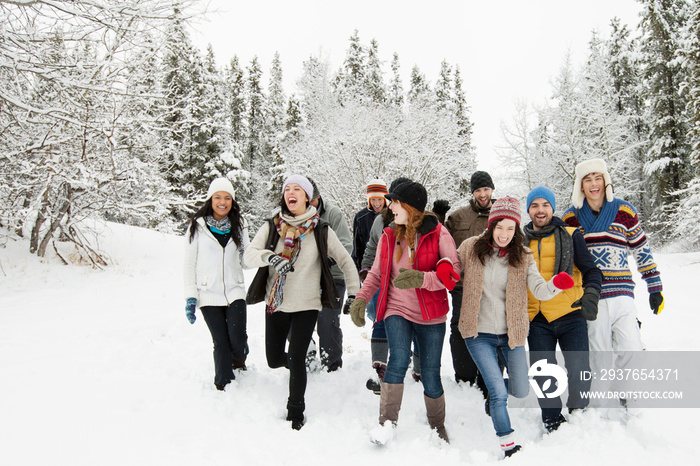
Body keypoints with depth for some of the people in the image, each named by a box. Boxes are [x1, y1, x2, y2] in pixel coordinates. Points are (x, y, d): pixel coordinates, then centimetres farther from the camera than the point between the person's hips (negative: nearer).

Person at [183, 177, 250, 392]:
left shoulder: (239, 226, 8)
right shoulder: (197, 227, -1)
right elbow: (189, 264, 1)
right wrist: (190, 297, -5)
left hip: (234, 292, 2)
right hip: (208, 295, -2)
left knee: (237, 340, -10)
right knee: (221, 343, 1)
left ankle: (239, 359, 26)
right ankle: (223, 386, 21)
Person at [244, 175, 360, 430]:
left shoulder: (321, 230, -3)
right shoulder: (271, 227, 0)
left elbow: (346, 261, 5)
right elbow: (249, 254, -12)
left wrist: (354, 294, 1)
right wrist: (270, 257, -32)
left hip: (306, 306, -2)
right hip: (275, 304, 2)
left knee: (296, 359, -3)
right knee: (274, 359, 9)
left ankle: (296, 411, 21)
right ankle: (297, 363, 45)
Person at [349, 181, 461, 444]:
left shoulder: (438, 234, -5)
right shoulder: (389, 237, 6)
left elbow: (453, 271, -12)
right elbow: (376, 273, 13)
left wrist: (421, 278, -28)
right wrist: (361, 299, -3)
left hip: (430, 315, -1)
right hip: (397, 310, 2)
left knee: (430, 374, 5)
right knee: (399, 358, -24)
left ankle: (438, 427, 30)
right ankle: (387, 422, -9)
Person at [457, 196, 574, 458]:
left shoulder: (522, 257, -3)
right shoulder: (470, 249, -6)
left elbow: (539, 291, -16)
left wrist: (556, 285, -37)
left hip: (511, 335, 3)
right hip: (479, 335, -2)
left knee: (521, 392, 10)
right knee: (499, 394, -8)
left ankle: (491, 385, 44)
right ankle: (508, 445, 15)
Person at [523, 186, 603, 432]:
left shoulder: (571, 236, 3)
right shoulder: (521, 242, 10)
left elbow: (591, 271, 0)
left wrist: (591, 296, -19)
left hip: (570, 314, -2)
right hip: (537, 319, 2)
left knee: (579, 372, -5)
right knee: (543, 375, 6)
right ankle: (553, 422, 26)